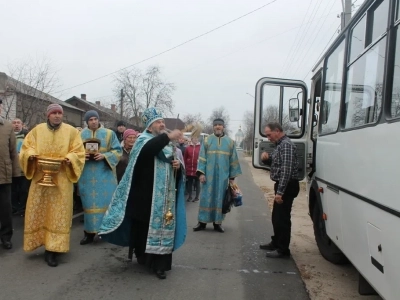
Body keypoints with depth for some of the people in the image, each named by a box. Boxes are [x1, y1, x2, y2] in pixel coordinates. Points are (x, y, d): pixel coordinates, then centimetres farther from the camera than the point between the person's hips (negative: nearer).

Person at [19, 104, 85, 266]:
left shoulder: (71, 131, 2)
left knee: (58, 213, -1)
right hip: (40, 177, 2)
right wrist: (31, 155, -11)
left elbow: (78, 152, 2)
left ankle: (52, 249, 3)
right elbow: (26, 148, 10)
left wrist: (69, 158, -18)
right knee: (38, 211, 4)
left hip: (62, 179, -2)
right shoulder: (38, 130, 7)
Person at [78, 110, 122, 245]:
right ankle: (89, 233, 10)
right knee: (89, 202, 3)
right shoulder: (81, 134, 8)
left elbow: (117, 151, 1)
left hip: (104, 173, -1)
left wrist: (104, 156, -15)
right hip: (87, 174, 1)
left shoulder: (109, 134, 4)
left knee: (106, 201, -2)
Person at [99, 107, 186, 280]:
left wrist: (178, 166, -1)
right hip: (147, 194, -6)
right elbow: (148, 149, -29)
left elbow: (173, 165, 23)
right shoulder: (144, 140, -3)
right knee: (145, 225, 2)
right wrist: (168, 137, -36)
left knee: (164, 226, 4)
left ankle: (159, 263, 11)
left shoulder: (167, 144, 18)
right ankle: (143, 256, 22)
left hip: (166, 195, 6)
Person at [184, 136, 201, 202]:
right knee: (189, 183, 11)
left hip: (197, 170, -3)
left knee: (197, 184, 8)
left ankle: (197, 197, 18)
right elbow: (185, 158, 7)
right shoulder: (188, 147, 5)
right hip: (189, 170, 3)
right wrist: (185, 167, 3)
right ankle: (189, 196, 24)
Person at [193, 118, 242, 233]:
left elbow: (233, 160, 8)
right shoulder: (207, 140, 2)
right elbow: (202, 158, 0)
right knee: (206, 198, 1)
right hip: (209, 175, -1)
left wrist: (232, 176, 5)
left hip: (223, 175, 1)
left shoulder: (230, 142, 6)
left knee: (220, 199, 6)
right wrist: (201, 172, -9)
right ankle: (202, 222, 11)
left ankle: (217, 222, 16)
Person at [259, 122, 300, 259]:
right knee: (276, 216, 19)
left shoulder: (286, 145, -18)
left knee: (282, 218, -4)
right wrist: (266, 159, 2)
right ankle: (276, 243, 32)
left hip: (287, 187, -11)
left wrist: (280, 192, -27)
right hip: (282, 186, 11)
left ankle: (283, 250, 6)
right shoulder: (280, 144, 15)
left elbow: (286, 170, -25)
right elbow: (276, 164, 24)